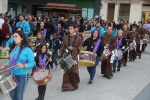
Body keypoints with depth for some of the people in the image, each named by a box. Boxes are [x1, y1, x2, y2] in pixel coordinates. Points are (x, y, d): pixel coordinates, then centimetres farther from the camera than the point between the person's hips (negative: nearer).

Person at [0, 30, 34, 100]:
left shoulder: (27, 50, -15)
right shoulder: (13, 48, 3)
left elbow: (32, 63, -16)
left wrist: (23, 66, -32)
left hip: (22, 76, -6)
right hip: (12, 74, 6)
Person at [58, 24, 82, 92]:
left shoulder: (78, 38, 2)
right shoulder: (66, 38, 10)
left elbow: (80, 47, -2)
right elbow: (63, 47, 9)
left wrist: (73, 48, -17)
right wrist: (60, 53, -4)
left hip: (74, 56, -2)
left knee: (74, 70, 1)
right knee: (66, 71, 1)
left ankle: (75, 84, 22)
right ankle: (66, 86, 8)